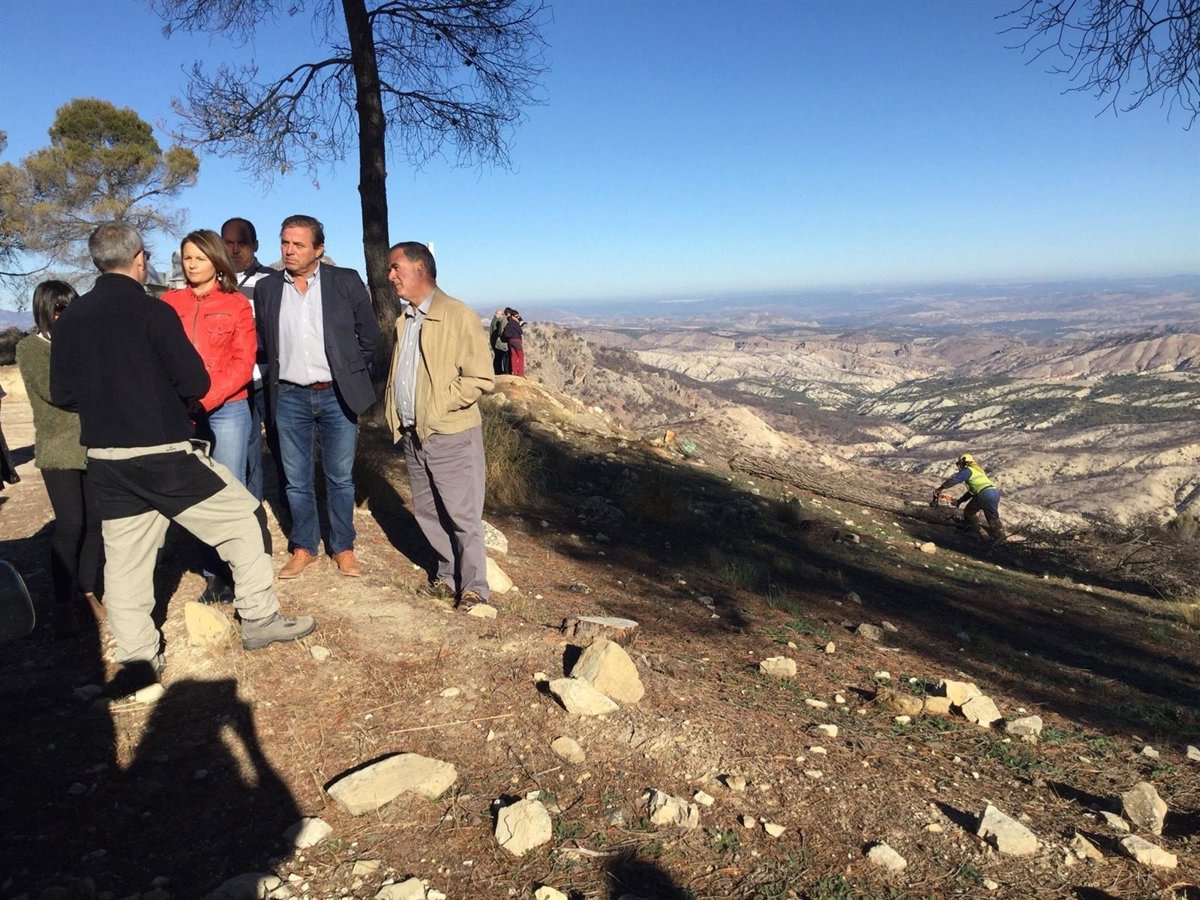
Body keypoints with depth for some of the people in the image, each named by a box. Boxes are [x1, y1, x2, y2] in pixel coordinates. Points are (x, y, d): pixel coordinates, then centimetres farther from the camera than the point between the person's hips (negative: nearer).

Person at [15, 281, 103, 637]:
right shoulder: (30, 347, 0)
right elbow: (52, 389, -13)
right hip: (58, 448, -4)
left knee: (95, 519, 4)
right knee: (70, 523, -9)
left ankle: (88, 590, 17)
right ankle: (63, 602, 1)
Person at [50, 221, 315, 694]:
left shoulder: (69, 319, 4)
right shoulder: (152, 310, -12)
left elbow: (62, 395, 6)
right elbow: (195, 381, -14)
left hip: (104, 460, 6)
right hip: (163, 453, -6)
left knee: (123, 557, 12)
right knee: (240, 517, 9)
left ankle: (137, 657, 19)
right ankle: (259, 618, 14)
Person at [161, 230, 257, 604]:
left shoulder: (236, 304, 3)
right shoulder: (169, 303, 10)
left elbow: (243, 363, -3)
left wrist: (206, 398, -15)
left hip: (226, 409, -2)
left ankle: (234, 575, 11)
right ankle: (214, 575, 15)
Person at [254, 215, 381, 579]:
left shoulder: (346, 281, -3)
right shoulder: (267, 288, 4)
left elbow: (369, 334, 4)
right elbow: (263, 342, 15)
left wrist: (351, 373, 5)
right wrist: (276, 376, 9)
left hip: (338, 395, -2)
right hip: (289, 397, 2)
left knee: (340, 478, 8)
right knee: (297, 480, 10)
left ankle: (343, 548, 22)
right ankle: (303, 548, 24)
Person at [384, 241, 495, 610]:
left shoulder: (458, 315, -9)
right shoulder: (403, 321, 16)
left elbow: (481, 377, -13)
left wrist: (439, 404, -16)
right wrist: (393, 409, 9)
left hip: (451, 435, -8)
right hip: (413, 435, 8)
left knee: (462, 515, 0)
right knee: (427, 512, 14)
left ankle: (473, 587, 13)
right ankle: (448, 574, 30)